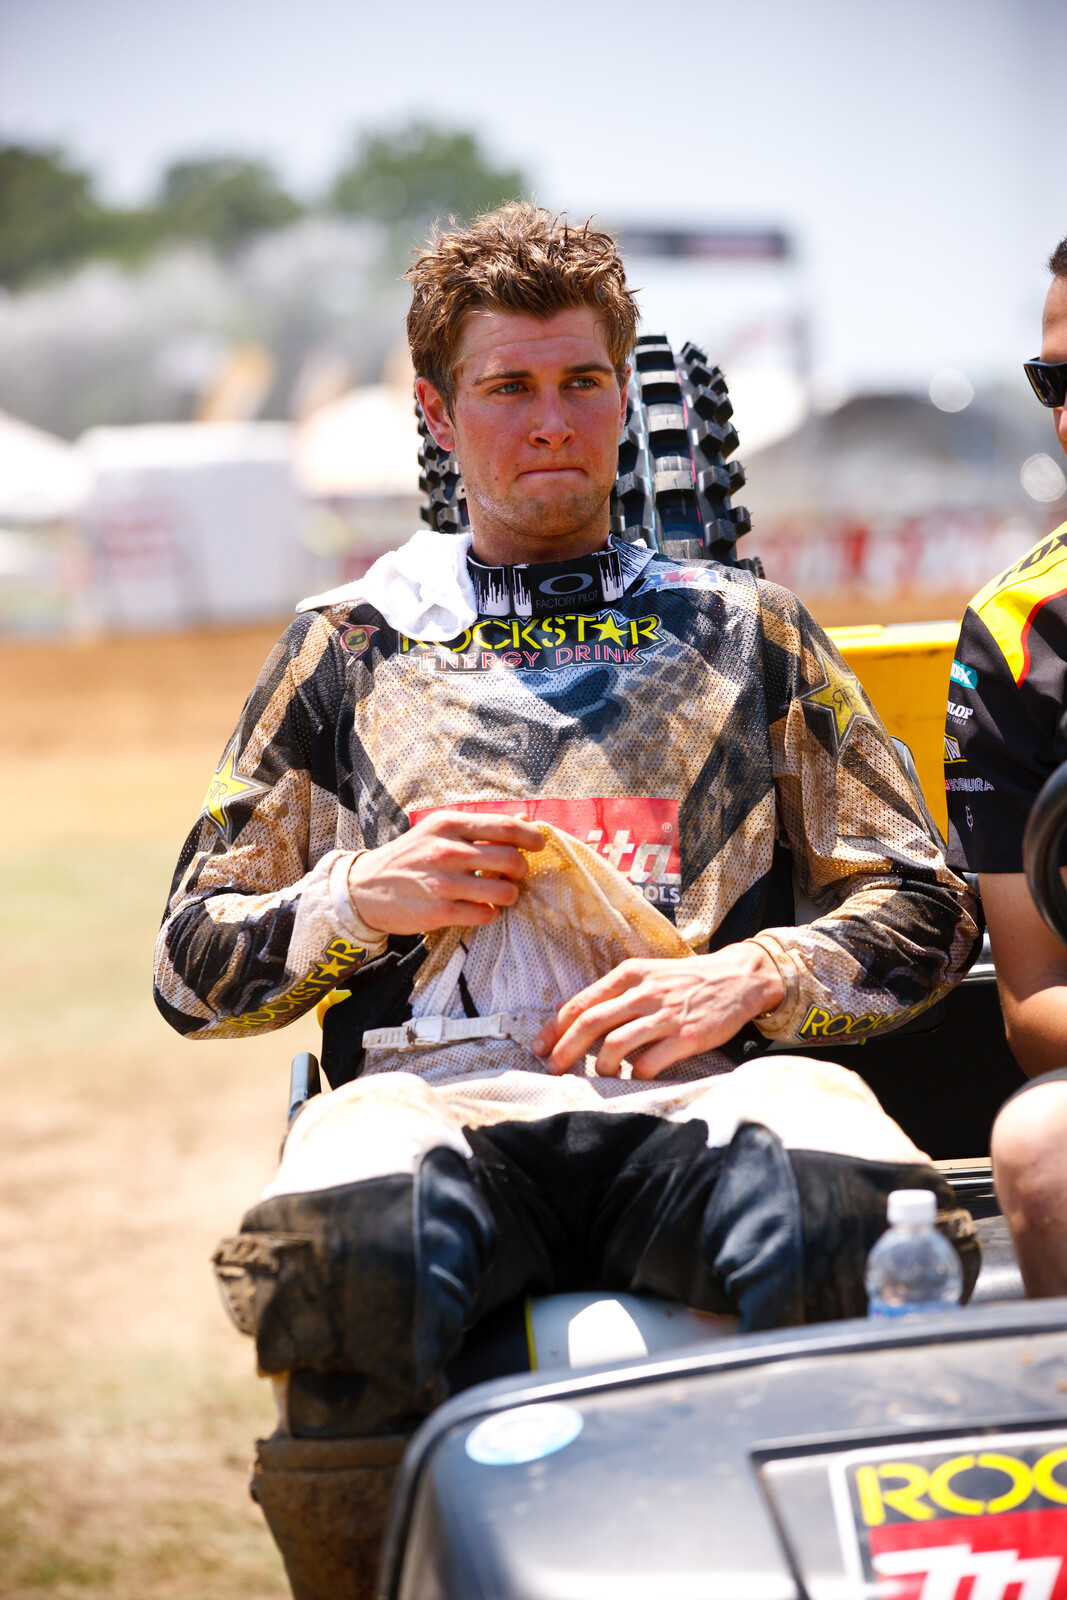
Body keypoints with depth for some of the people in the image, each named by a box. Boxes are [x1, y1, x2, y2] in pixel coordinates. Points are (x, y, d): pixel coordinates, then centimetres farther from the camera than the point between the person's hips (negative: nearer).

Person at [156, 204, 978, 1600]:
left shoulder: (743, 631, 27)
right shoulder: (351, 646, 27)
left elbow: (924, 912, 20)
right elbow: (195, 969, 24)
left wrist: (751, 977, 0)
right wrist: (360, 898, 3)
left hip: (699, 1090, 0)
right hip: (432, 1087, 0)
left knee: (836, 1210, -39)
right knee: (347, 1246, -39)